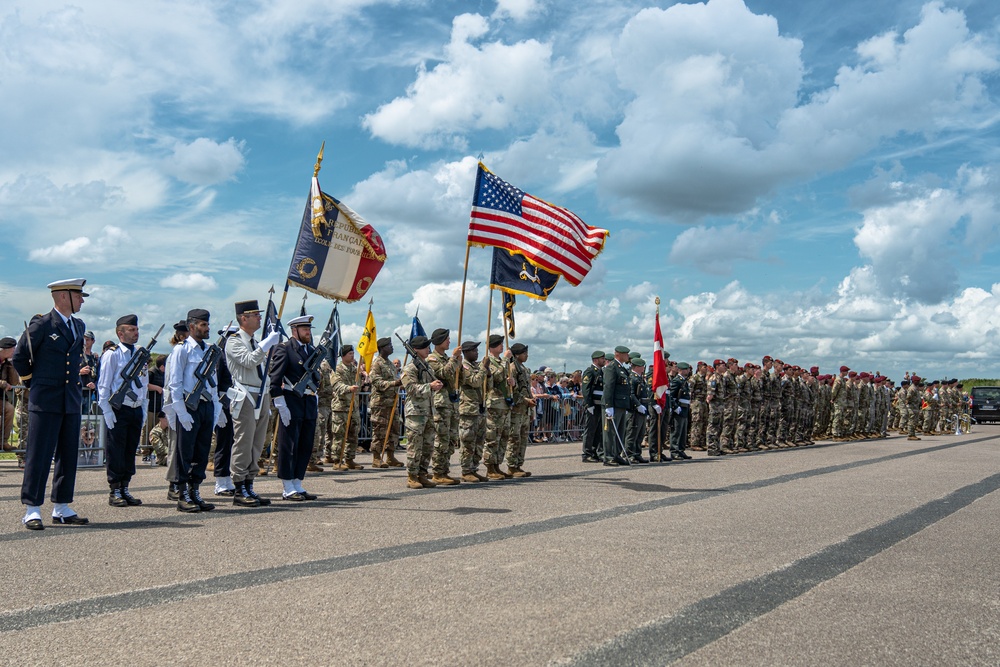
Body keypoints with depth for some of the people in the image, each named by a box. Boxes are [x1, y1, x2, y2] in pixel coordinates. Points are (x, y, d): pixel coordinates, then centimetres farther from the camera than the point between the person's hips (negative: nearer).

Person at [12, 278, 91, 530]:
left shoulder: (79, 326, 14)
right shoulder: (41, 325, -7)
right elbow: (19, 357, 1)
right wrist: (33, 382, 8)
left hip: (72, 402, 7)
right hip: (45, 402, -7)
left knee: (68, 456, 9)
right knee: (39, 456, -3)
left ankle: (62, 509, 17)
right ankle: (32, 510, 4)